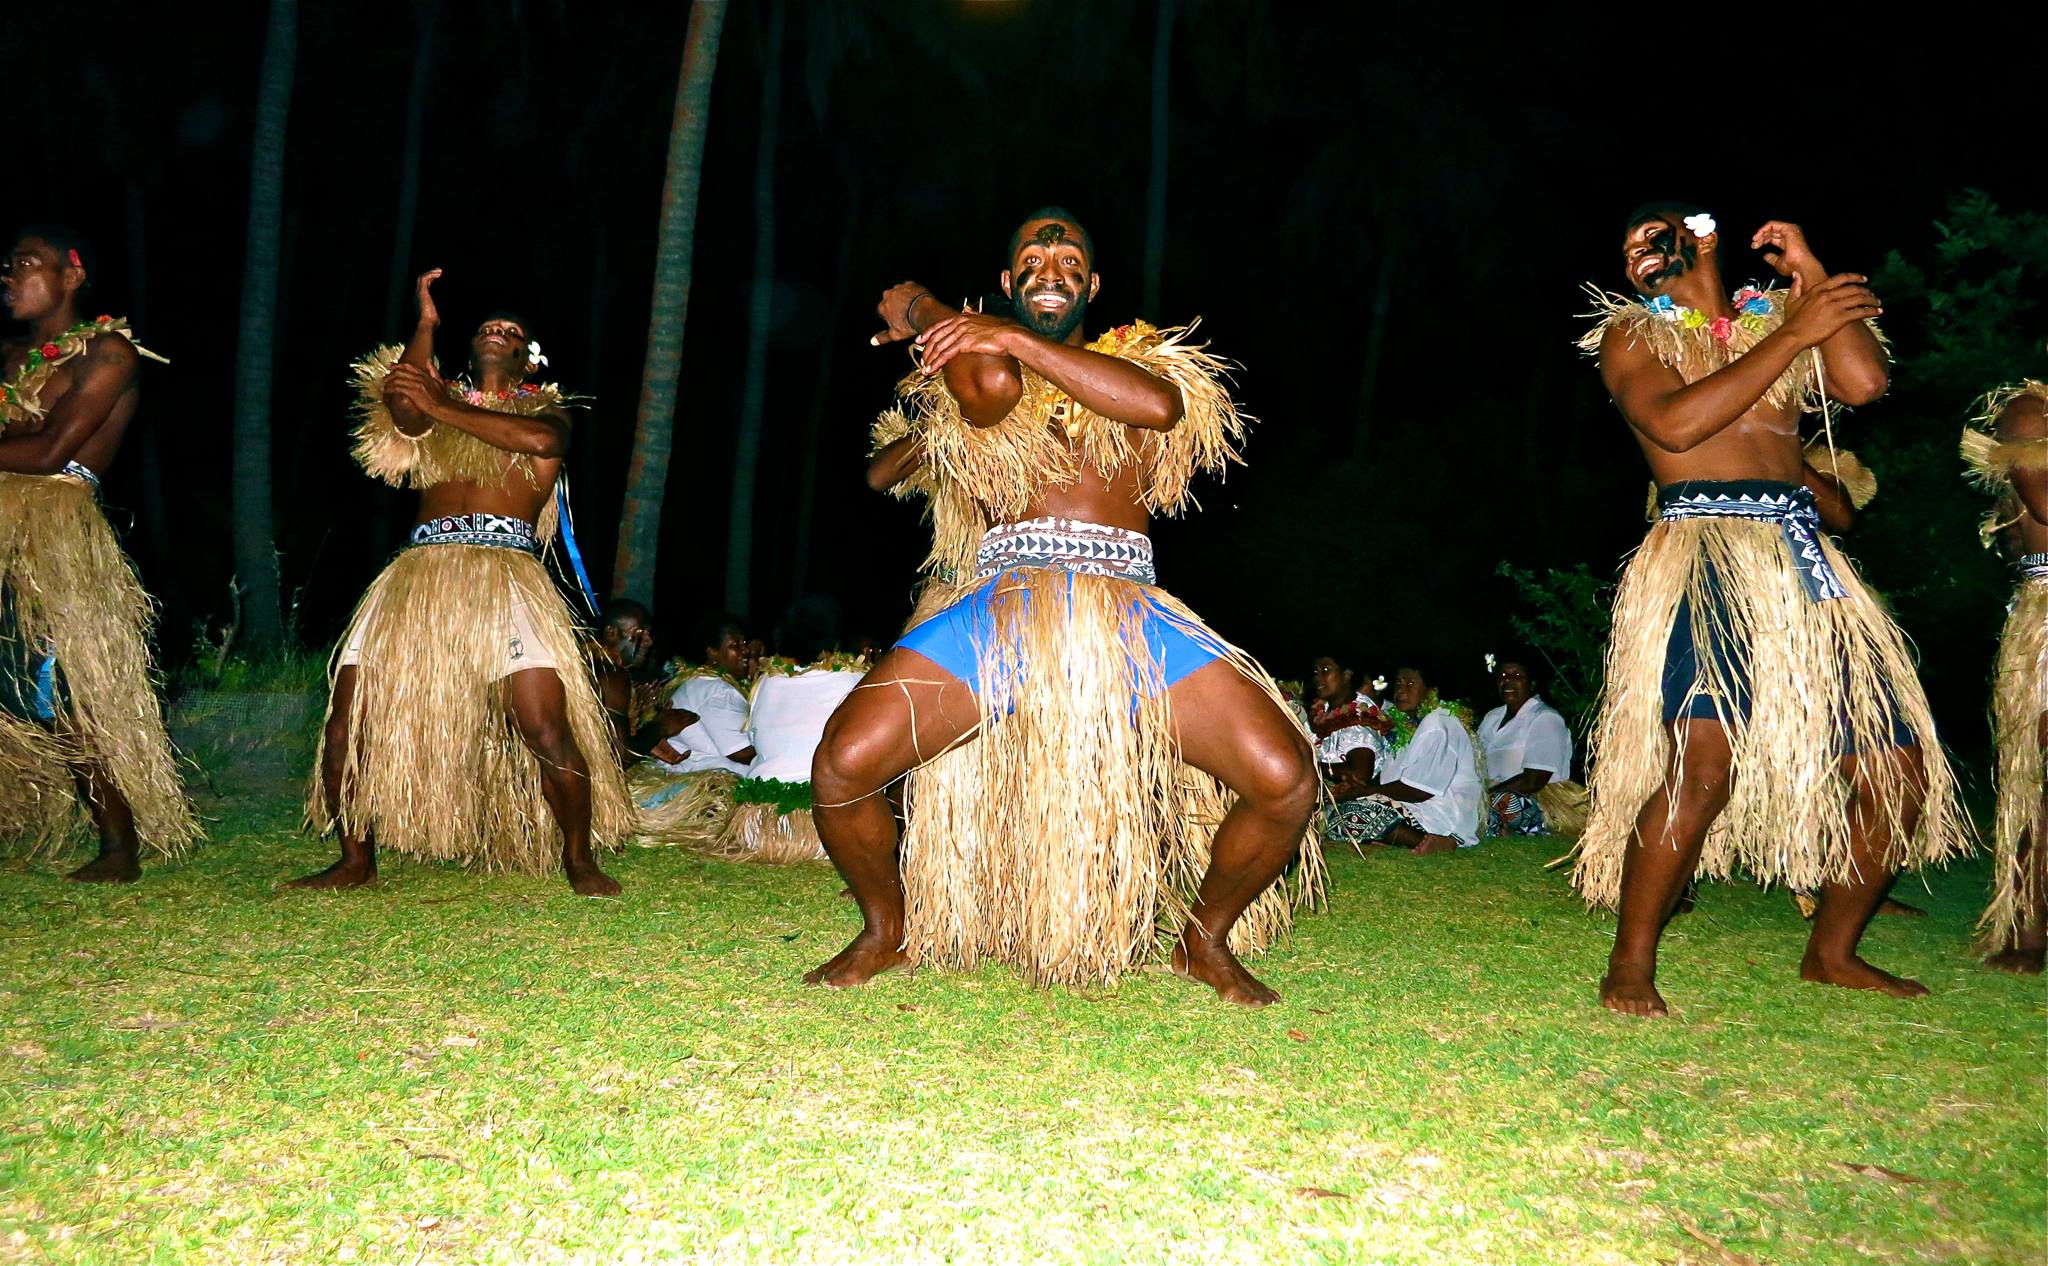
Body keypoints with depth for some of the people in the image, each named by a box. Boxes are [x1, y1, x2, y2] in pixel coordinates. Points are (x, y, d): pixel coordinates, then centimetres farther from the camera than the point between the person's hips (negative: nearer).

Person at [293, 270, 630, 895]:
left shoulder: (542, 408, 19)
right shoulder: (435, 407, 25)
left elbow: (541, 440, -7)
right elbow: (403, 409, -1)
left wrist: (441, 406, -1)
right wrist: (426, 323, 6)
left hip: (506, 574, -3)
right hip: (418, 574, 3)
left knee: (547, 729, -17)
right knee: (348, 724, -2)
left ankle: (580, 862, -2)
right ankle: (355, 862, 15)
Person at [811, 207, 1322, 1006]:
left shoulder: (1140, 360, 19)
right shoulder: (973, 371, 20)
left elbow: (1159, 405, -6)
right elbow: (992, 385, -5)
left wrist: (1014, 341, -5)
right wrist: (929, 323, 15)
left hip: (1126, 611, 1)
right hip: (1002, 604, 0)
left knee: (1284, 779, -18)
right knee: (844, 762, -21)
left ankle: (1205, 940, 13)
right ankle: (886, 931, 10)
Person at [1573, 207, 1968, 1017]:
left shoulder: (1776, 314, 22)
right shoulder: (1631, 335, 11)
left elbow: (1865, 381, 3)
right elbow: (1675, 422, -9)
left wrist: (1811, 274, 9)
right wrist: (1794, 334, -5)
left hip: (1804, 556, 5)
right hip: (1703, 548, -5)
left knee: (1898, 769, 4)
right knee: (1703, 762, -26)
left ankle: (1831, 952, 23)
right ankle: (1631, 965, -12)